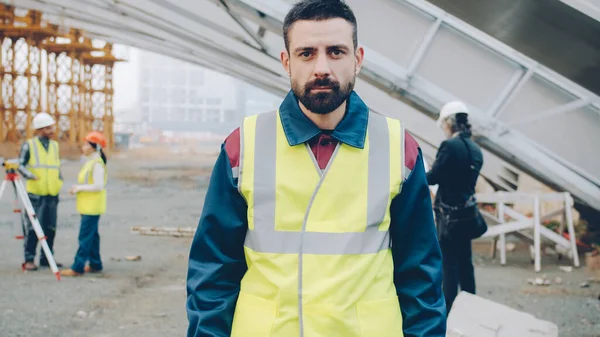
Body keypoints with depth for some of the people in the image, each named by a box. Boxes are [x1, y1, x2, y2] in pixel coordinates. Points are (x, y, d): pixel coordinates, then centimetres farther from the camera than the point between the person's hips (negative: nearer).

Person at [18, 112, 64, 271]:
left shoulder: (55, 145, 13)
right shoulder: (29, 145, -2)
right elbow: (21, 165, -2)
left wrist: (60, 179, 6)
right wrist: (30, 175, -20)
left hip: (52, 194, 5)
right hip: (35, 194, -5)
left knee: (50, 228, 8)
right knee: (32, 228, -5)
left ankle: (46, 258, 17)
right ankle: (29, 259, 1)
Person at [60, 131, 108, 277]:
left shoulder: (97, 164, -17)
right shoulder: (90, 162, 14)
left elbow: (98, 185, -23)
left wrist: (80, 188, -17)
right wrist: (78, 188, 9)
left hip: (92, 207, -10)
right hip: (87, 206, 10)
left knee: (85, 237, -9)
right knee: (91, 236, 15)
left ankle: (78, 267, -9)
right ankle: (95, 264, 22)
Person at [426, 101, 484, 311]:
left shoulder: (450, 146, -16)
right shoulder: (476, 150, 7)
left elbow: (433, 177, -14)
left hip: (448, 213, -7)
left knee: (449, 263, -1)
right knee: (465, 261, 15)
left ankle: (449, 308, 3)